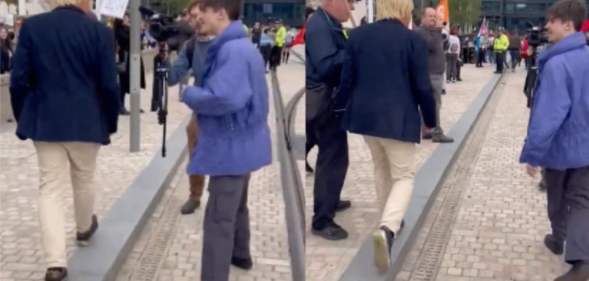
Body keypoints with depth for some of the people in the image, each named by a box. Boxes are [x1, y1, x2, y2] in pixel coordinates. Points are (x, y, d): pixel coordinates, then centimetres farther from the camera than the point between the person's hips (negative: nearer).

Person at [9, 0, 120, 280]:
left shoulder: (31, 26, -2)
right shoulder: (99, 31, -8)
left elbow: (18, 79, -2)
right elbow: (109, 84, -8)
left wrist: (23, 119, 10)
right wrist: (110, 122, 6)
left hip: (45, 121, 1)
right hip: (86, 121, -1)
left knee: (50, 188, 3)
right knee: (84, 180, 21)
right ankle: (84, 229, 45)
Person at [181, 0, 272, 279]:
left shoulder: (233, 50, -24)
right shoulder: (238, 45, 9)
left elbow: (223, 99, -34)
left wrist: (188, 93, -17)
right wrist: (196, 91, 3)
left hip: (231, 146, -11)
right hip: (241, 143, 11)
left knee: (218, 220, -5)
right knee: (236, 205, 28)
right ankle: (240, 254, 48)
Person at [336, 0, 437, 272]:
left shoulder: (358, 34, 1)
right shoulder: (413, 40, -10)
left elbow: (347, 79, 5)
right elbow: (422, 87, -8)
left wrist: (341, 108, 19)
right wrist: (430, 119, 6)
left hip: (365, 115, 5)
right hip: (398, 119, -5)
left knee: (381, 169, 24)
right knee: (403, 176, 4)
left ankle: (390, 222, 36)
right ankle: (387, 228, -19)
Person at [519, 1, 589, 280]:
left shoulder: (557, 64, -24)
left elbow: (549, 114, -28)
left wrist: (533, 152, -22)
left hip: (560, 147, -5)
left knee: (557, 197, 19)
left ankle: (558, 239, 41)